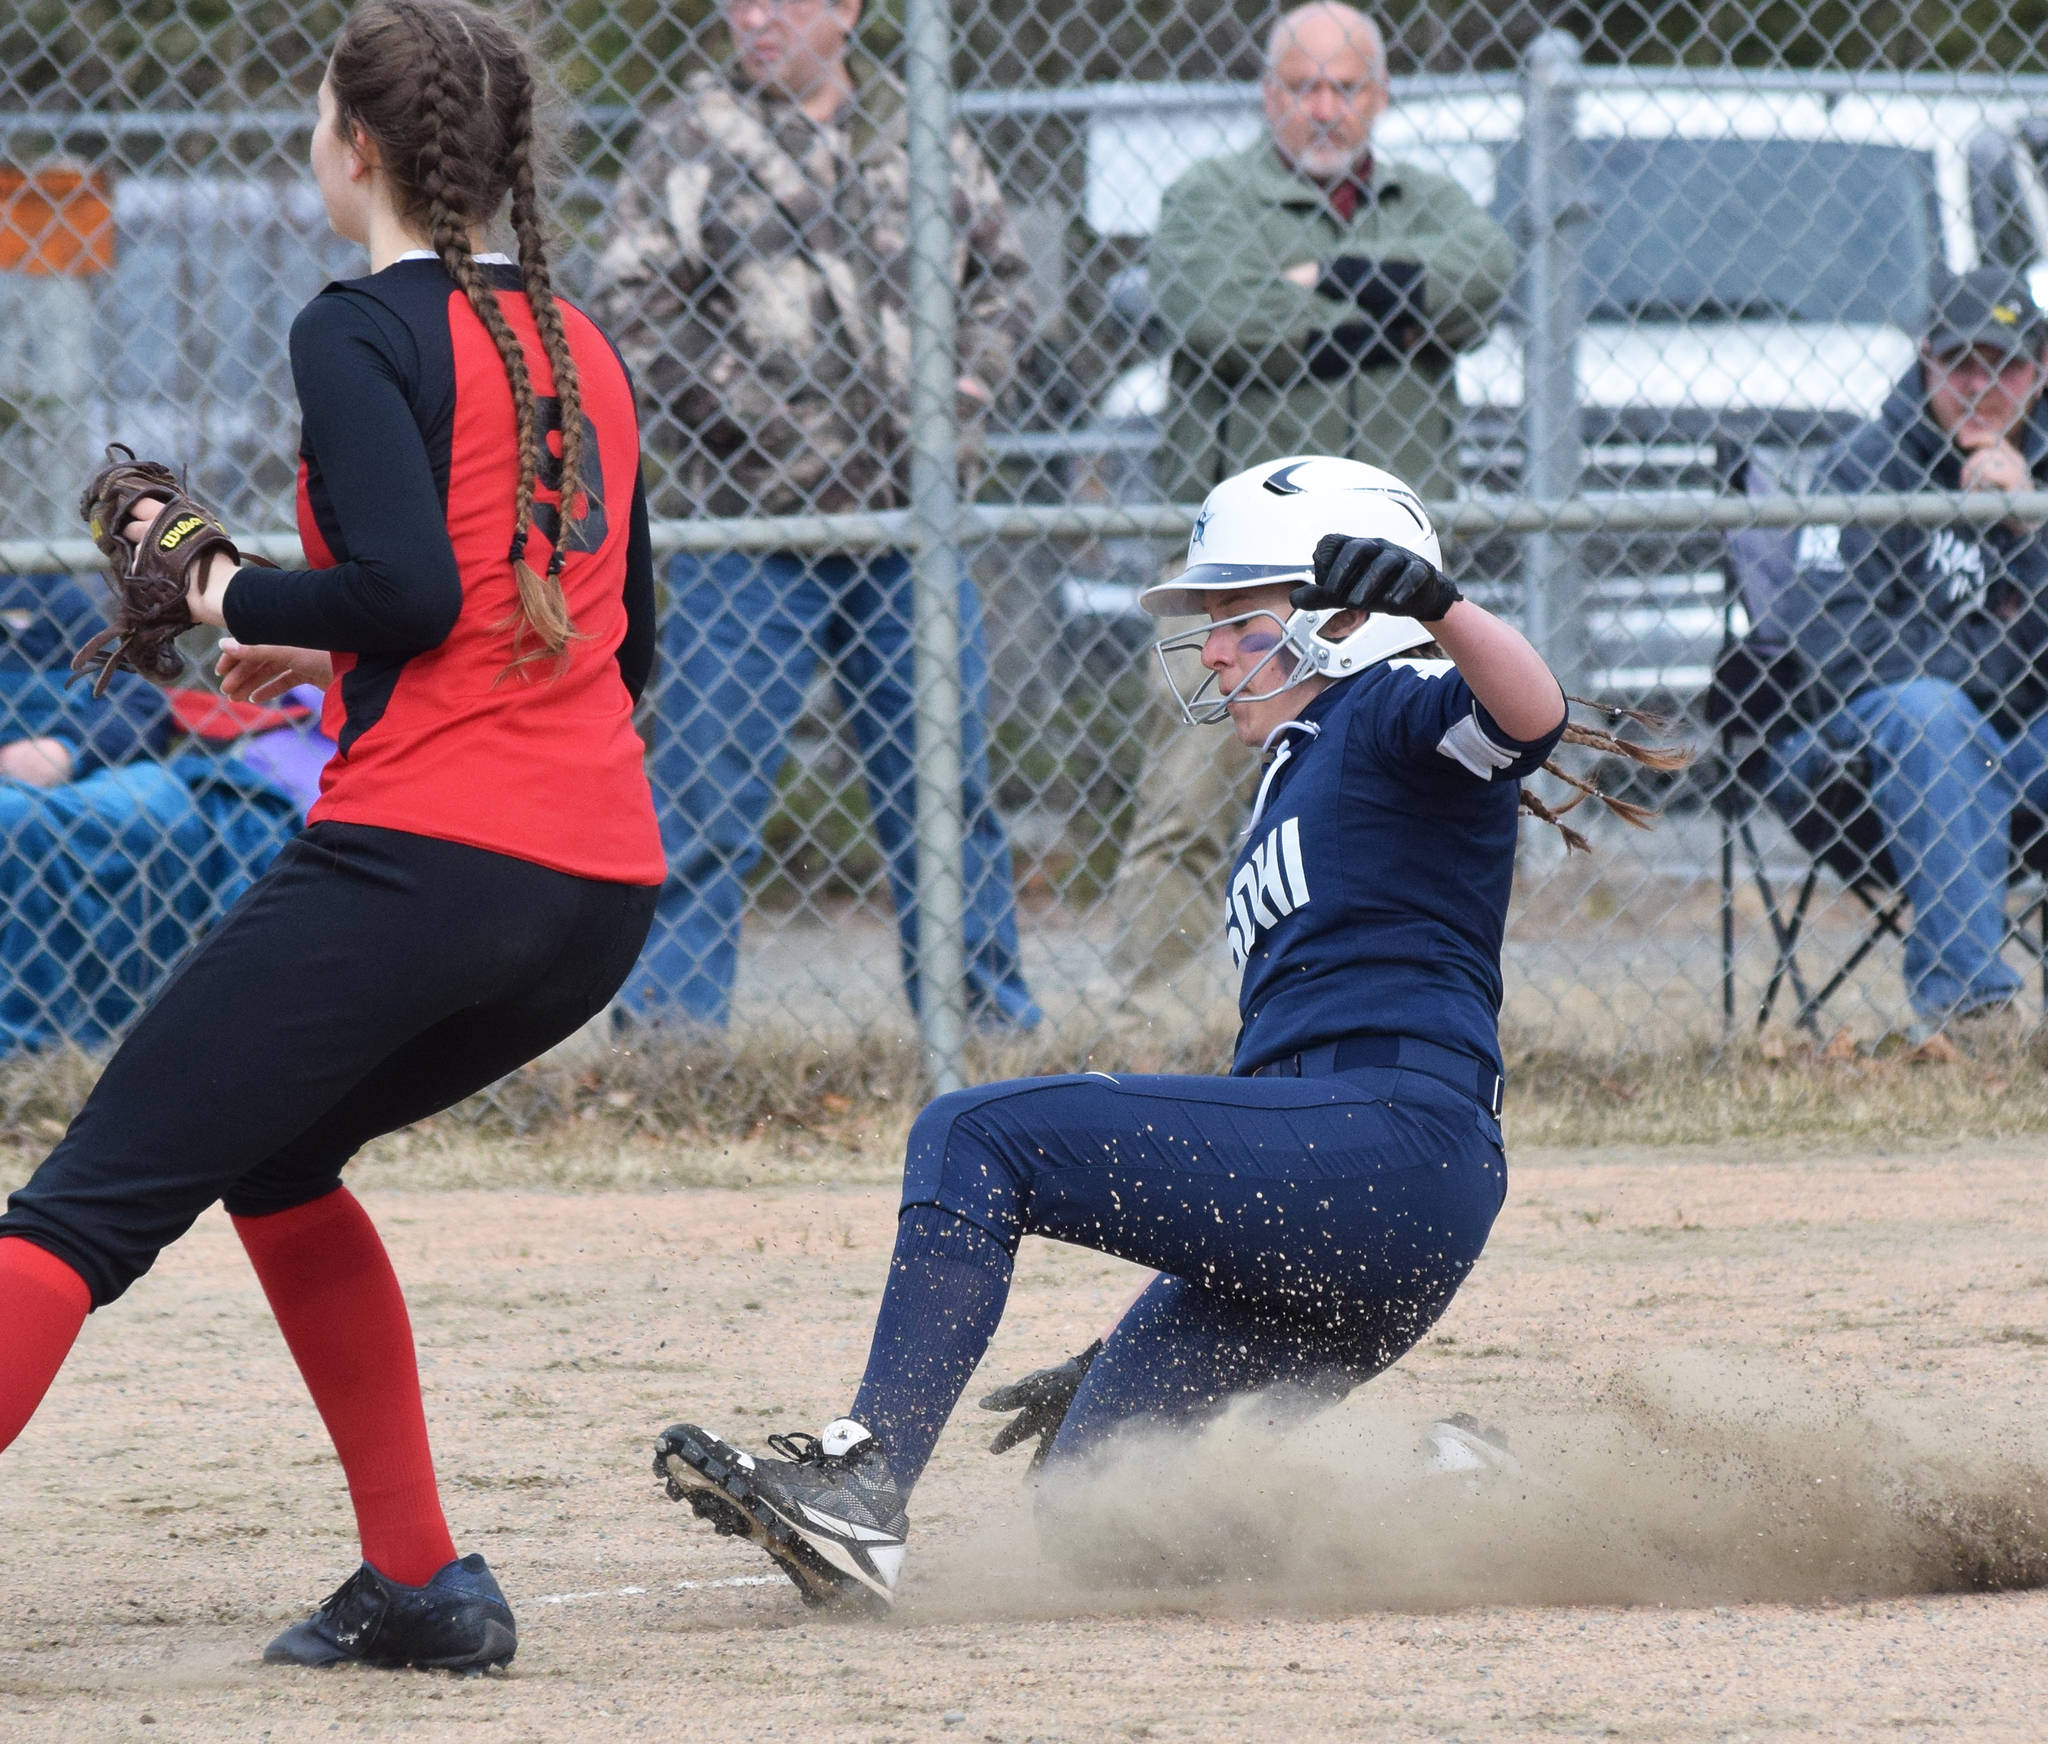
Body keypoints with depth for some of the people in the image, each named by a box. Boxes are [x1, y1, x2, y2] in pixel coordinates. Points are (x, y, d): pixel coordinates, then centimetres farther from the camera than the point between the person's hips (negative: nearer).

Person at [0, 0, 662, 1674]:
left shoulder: (362, 332, -4)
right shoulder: (581, 350, 19)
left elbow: (406, 588, -17)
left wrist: (242, 602, 1)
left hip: (420, 853, -8)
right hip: (604, 892, 8)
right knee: (271, 1148, 28)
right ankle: (420, 1582, 21)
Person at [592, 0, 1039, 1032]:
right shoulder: (691, 141, -1)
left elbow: (1001, 271, 22)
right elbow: (636, 303, -8)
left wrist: (971, 380, 5)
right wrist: (751, 414, -14)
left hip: (907, 518, 4)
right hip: (748, 517, -4)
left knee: (946, 776, 11)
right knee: (707, 783, -4)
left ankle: (984, 1006, 21)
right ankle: (669, 1017, 0)